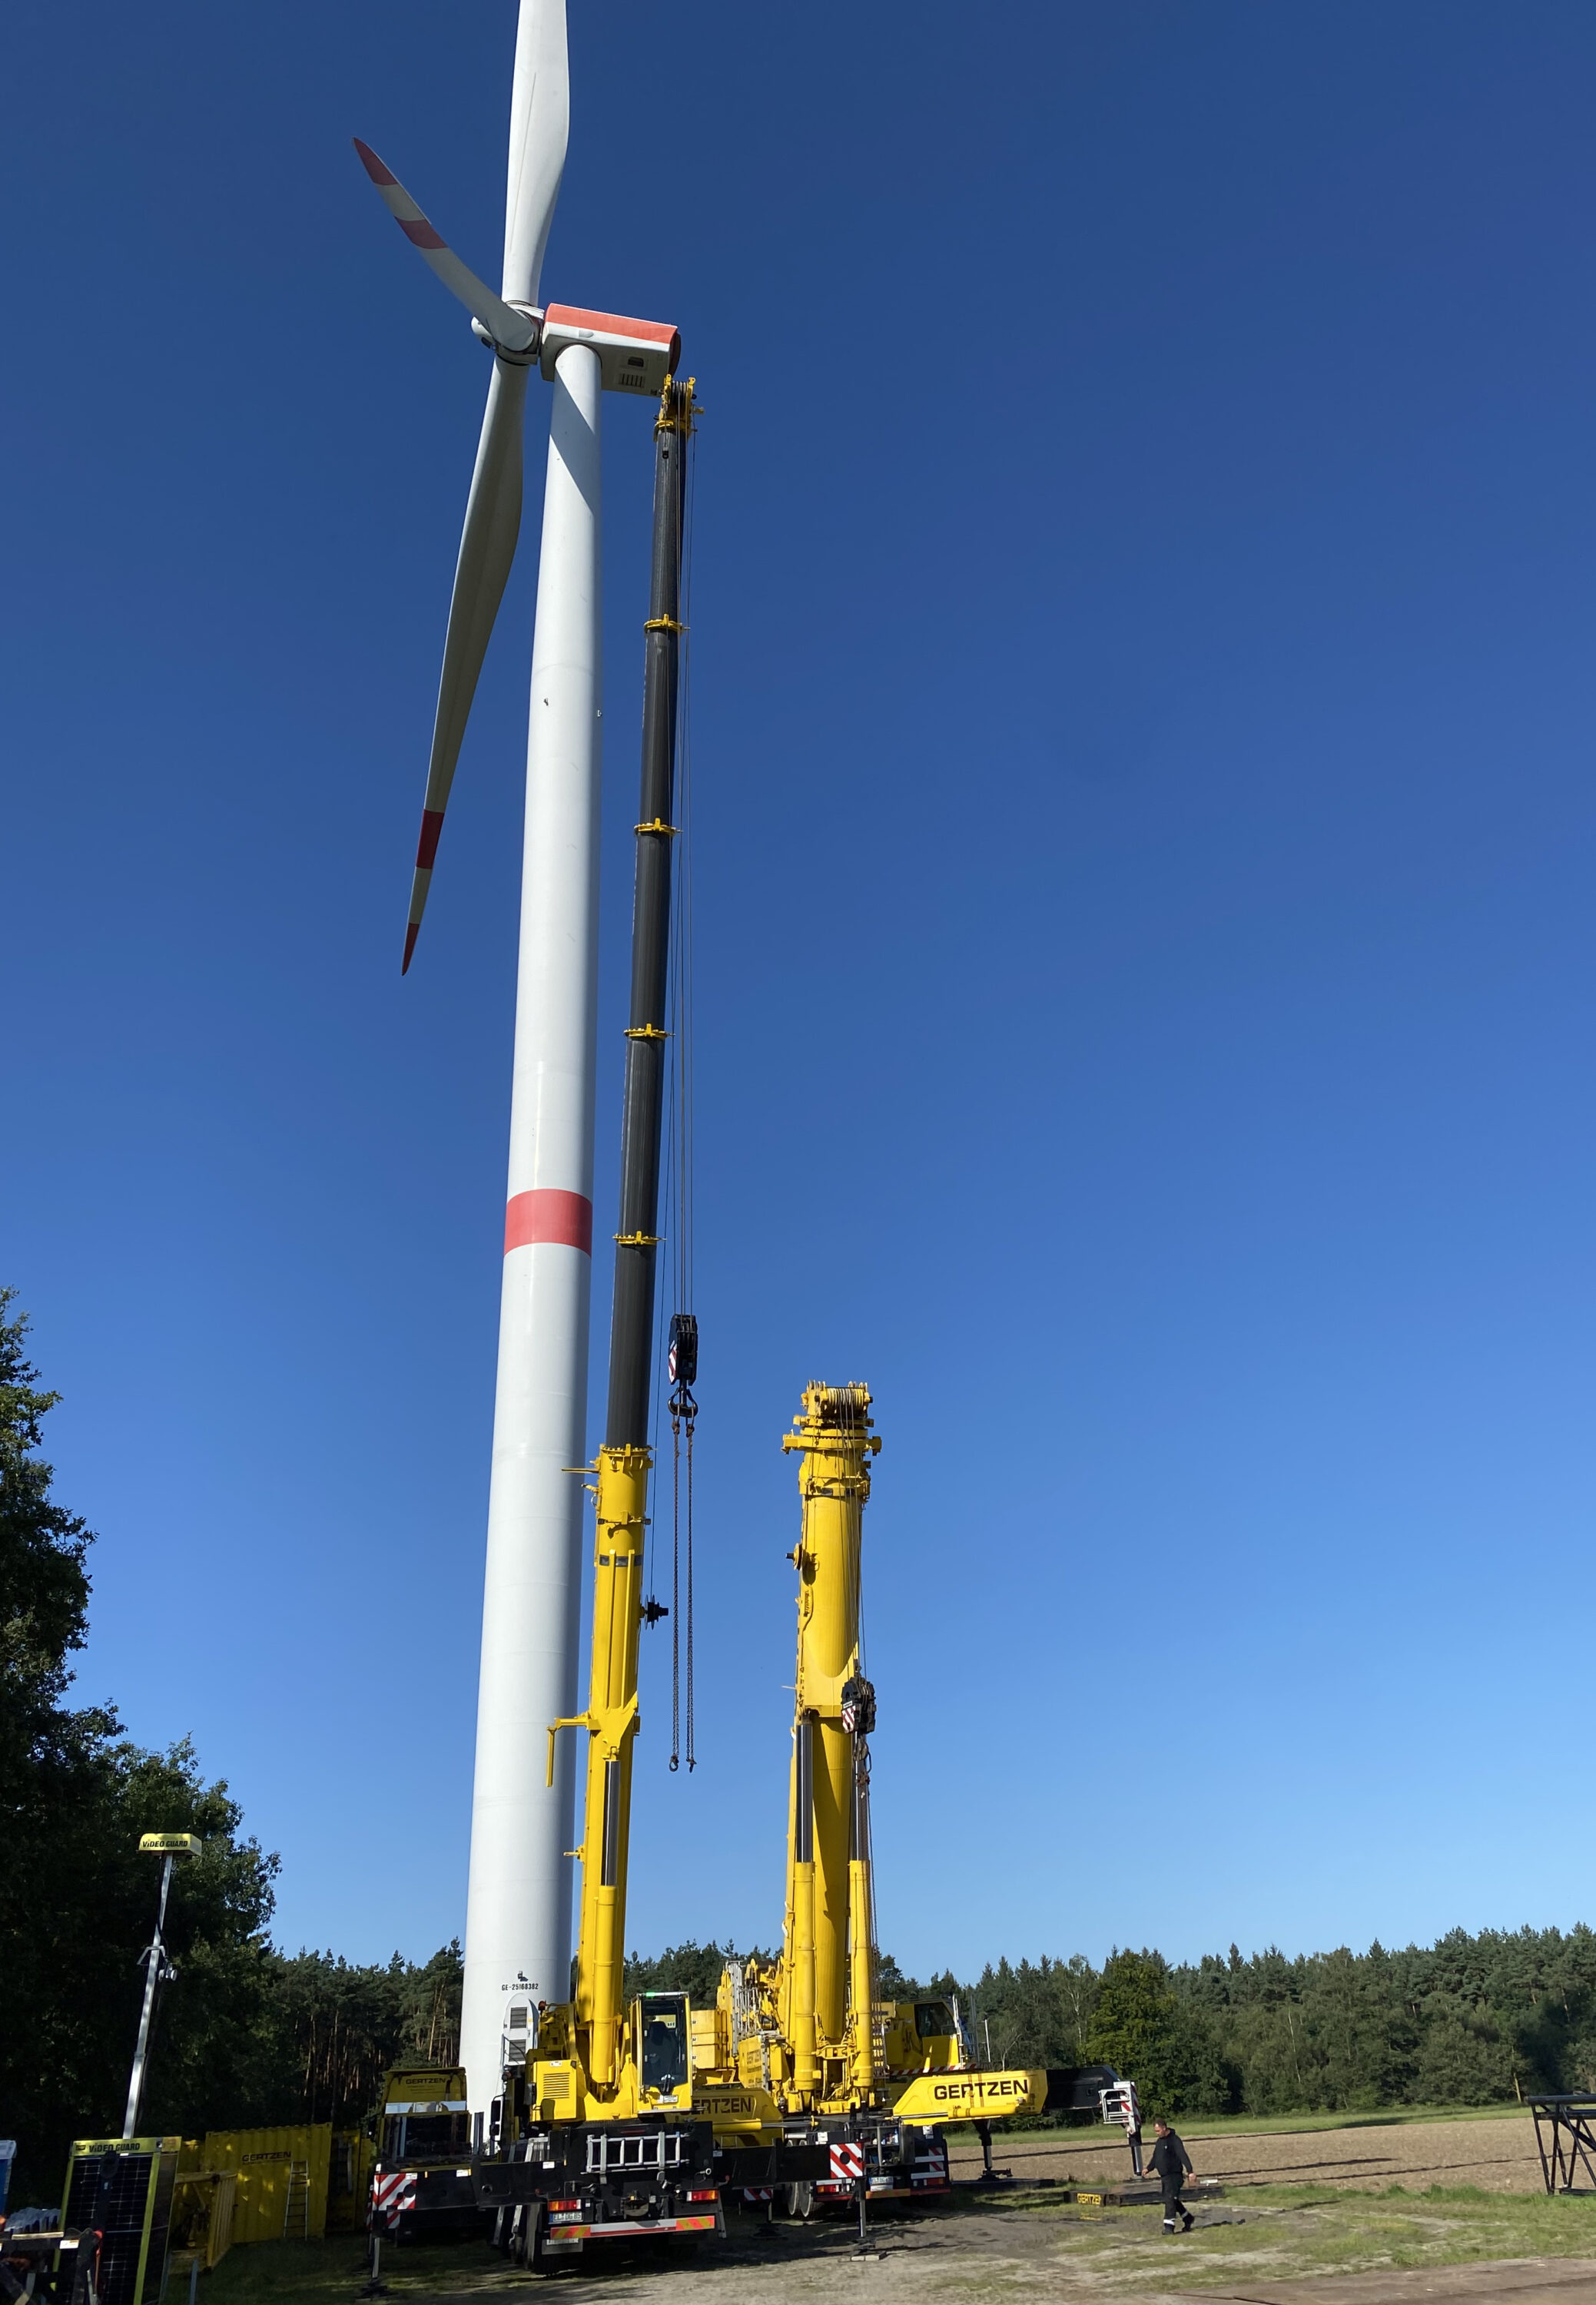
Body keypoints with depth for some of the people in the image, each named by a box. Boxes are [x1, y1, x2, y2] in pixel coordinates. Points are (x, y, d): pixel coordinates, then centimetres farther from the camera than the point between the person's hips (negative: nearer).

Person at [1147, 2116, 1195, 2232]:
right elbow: (1155, 2158, 22)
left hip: (1174, 2176, -9)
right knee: (1171, 2201, 15)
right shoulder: (1160, 2141, 13)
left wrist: (1190, 2171, -32)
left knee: (1170, 2200, -14)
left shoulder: (1174, 2140, -13)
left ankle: (1169, 2226, -14)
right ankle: (1188, 2219, 31)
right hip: (1164, 2177, 9)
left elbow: (1183, 2156, -22)